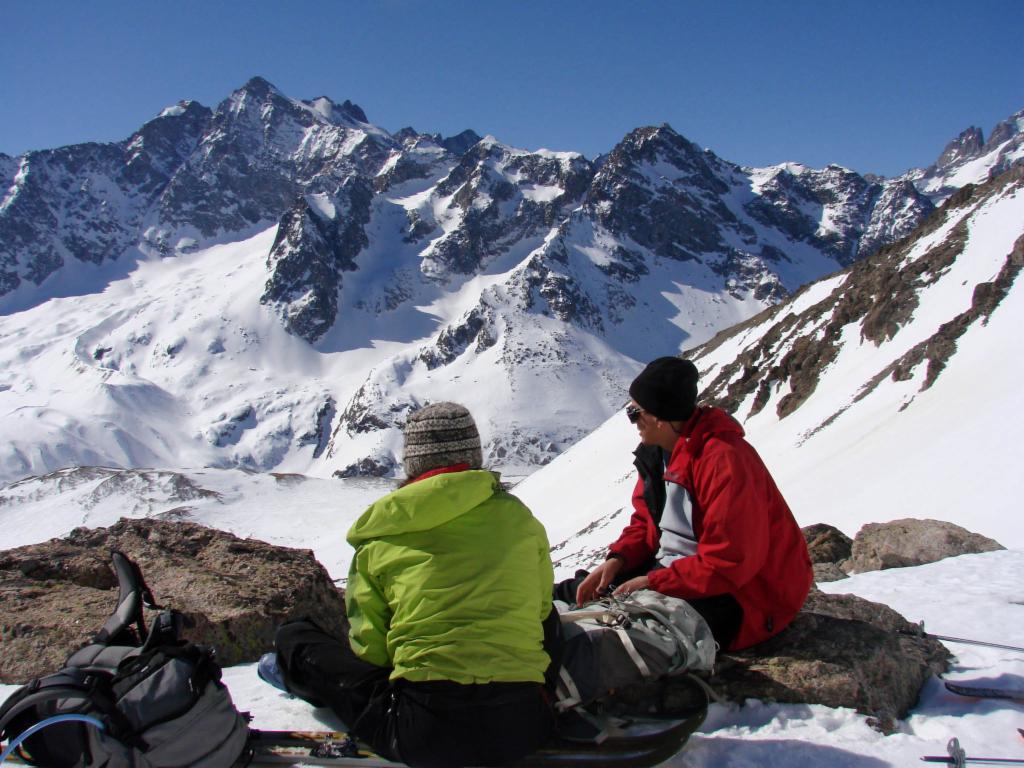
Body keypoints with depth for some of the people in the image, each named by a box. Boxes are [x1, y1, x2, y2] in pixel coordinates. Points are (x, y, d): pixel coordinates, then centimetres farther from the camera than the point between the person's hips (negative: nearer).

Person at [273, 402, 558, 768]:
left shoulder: (380, 537, 2)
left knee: (293, 637, 15)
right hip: (524, 724, 3)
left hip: (426, 737, -2)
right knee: (549, 620, 34)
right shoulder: (519, 517, 6)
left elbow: (369, 649, 7)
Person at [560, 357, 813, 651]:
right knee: (592, 587, 2)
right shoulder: (656, 452, 3)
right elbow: (645, 521, 14)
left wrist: (653, 583, -24)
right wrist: (617, 560, -5)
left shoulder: (725, 460, -26)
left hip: (740, 595, -9)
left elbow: (730, 561, -28)